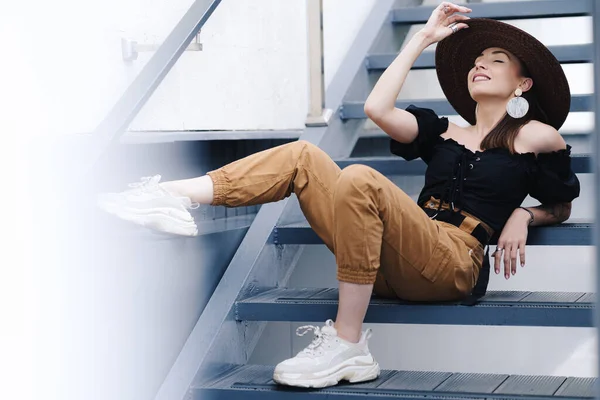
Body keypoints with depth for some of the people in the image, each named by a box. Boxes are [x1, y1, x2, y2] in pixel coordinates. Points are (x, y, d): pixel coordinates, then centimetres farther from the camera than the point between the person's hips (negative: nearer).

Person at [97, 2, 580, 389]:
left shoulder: (534, 137, 13)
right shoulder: (442, 130, 24)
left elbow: (561, 207, 22)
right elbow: (377, 108, 9)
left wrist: (521, 215, 0)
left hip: (453, 265, -5)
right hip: (393, 266, 6)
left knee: (359, 179, -33)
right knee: (303, 156, -6)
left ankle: (347, 346, -32)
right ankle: (170, 196, -18)